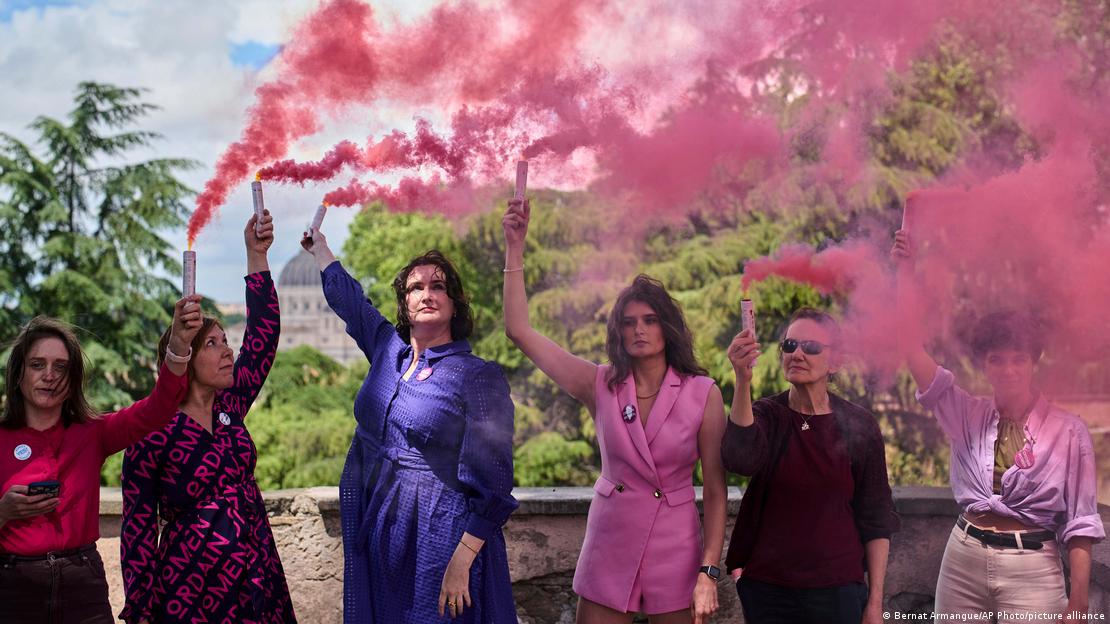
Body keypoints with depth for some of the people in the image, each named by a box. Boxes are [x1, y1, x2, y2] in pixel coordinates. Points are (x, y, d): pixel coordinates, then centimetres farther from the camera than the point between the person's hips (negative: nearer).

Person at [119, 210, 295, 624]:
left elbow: (263, 334, 7)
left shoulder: (229, 408, 7)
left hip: (259, 579, 6)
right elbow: (138, 526, -8)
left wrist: (256, 255, 3)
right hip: (191, 587, -6)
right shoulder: (154, 431, -9)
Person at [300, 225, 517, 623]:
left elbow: (491, 483, -15)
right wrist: (318, 246, 41)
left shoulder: (479, 377, -11)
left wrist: (461, 563, -22)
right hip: (375, 538, 6)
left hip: (439, 544, -6)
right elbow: (347, 296, 28)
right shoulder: (388, 350, 7)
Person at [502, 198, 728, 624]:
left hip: (675, 553, -2)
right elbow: (519, 331, -5)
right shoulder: (600, 386, -2)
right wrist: (515, 247, -10)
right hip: (609, 550, 2)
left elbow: (716, 490, -5)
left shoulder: (703, 395, -7)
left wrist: (708, 573, -11)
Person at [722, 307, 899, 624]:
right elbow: (740, 458, -25)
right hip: (767, 587, 1)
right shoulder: (767, 414, -2)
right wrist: (743, 381, -37)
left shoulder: (859, 425, -3)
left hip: (837, 589, -1)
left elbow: (875, 518, 1)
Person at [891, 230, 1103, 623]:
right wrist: (905, 271, -11)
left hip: (1031, 569, -3)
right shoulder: (967, 415, 4)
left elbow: (1079, 523, -2)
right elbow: (911, 346, -4)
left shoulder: (1068, 430, -3)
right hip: (964, 557, 3)